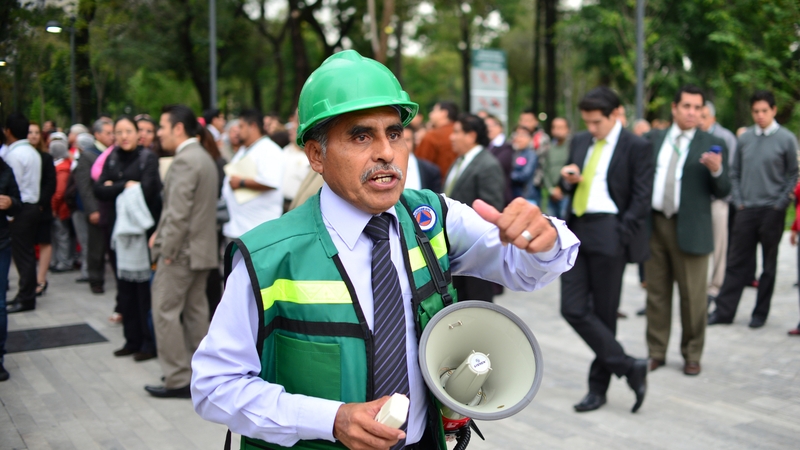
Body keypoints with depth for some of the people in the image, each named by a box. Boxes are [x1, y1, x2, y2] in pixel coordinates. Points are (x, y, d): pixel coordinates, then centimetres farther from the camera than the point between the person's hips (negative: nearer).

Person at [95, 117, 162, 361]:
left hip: (143, 229, -5)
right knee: (125, 287, 8)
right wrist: (126, 186, -9)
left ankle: (150, 342, 5)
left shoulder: (148, 158, -4)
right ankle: (132, 339, 18)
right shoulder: (112, 159, 11)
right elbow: (99, 190, 2)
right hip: (119, 229, 5)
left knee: (144, 287, -3)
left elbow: (146, 190, -16)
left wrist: (114, 188, -6)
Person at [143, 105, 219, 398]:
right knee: (196, 311, 14)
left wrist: (167, 249, -17)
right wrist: (161, 232, 12)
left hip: (181, 251, -10)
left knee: (166, 311, -4)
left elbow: (179, 212, -23)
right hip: (202, 249, 10)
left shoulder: (184, 160, -17)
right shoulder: (204, 157, 14)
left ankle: (178, 380, -1)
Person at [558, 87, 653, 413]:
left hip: (608, 235, -6)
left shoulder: (636, 147, -4)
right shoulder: (580, 141, 15)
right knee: (573, 310, -3)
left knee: (604, 312, 2)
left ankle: (598, 386, 14)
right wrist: (568, 179, -1)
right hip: (576, 230, 6)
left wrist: (620, 236, -13)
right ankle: (629, 367, 6)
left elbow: (641, 197, -7)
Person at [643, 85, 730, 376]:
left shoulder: (712, 145, 3)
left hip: (690, 229, -2)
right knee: (657, 294, 10)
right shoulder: (653, 139, 11)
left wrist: (717, 171, -21)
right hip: (654, 225, 3)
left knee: (693, 296, 2)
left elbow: (723, 192, -2)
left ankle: (692, 355, 16)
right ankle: (656, 352, 21)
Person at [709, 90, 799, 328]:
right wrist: (738, 201, 4)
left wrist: (780, 204, -7)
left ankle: (760, 313, 16)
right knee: (736, 262, 5)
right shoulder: (745, 138, 6)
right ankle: (724, 311, 10)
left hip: (772, 211, -3)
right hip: (746, 210, 3)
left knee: (769, 265, 7)